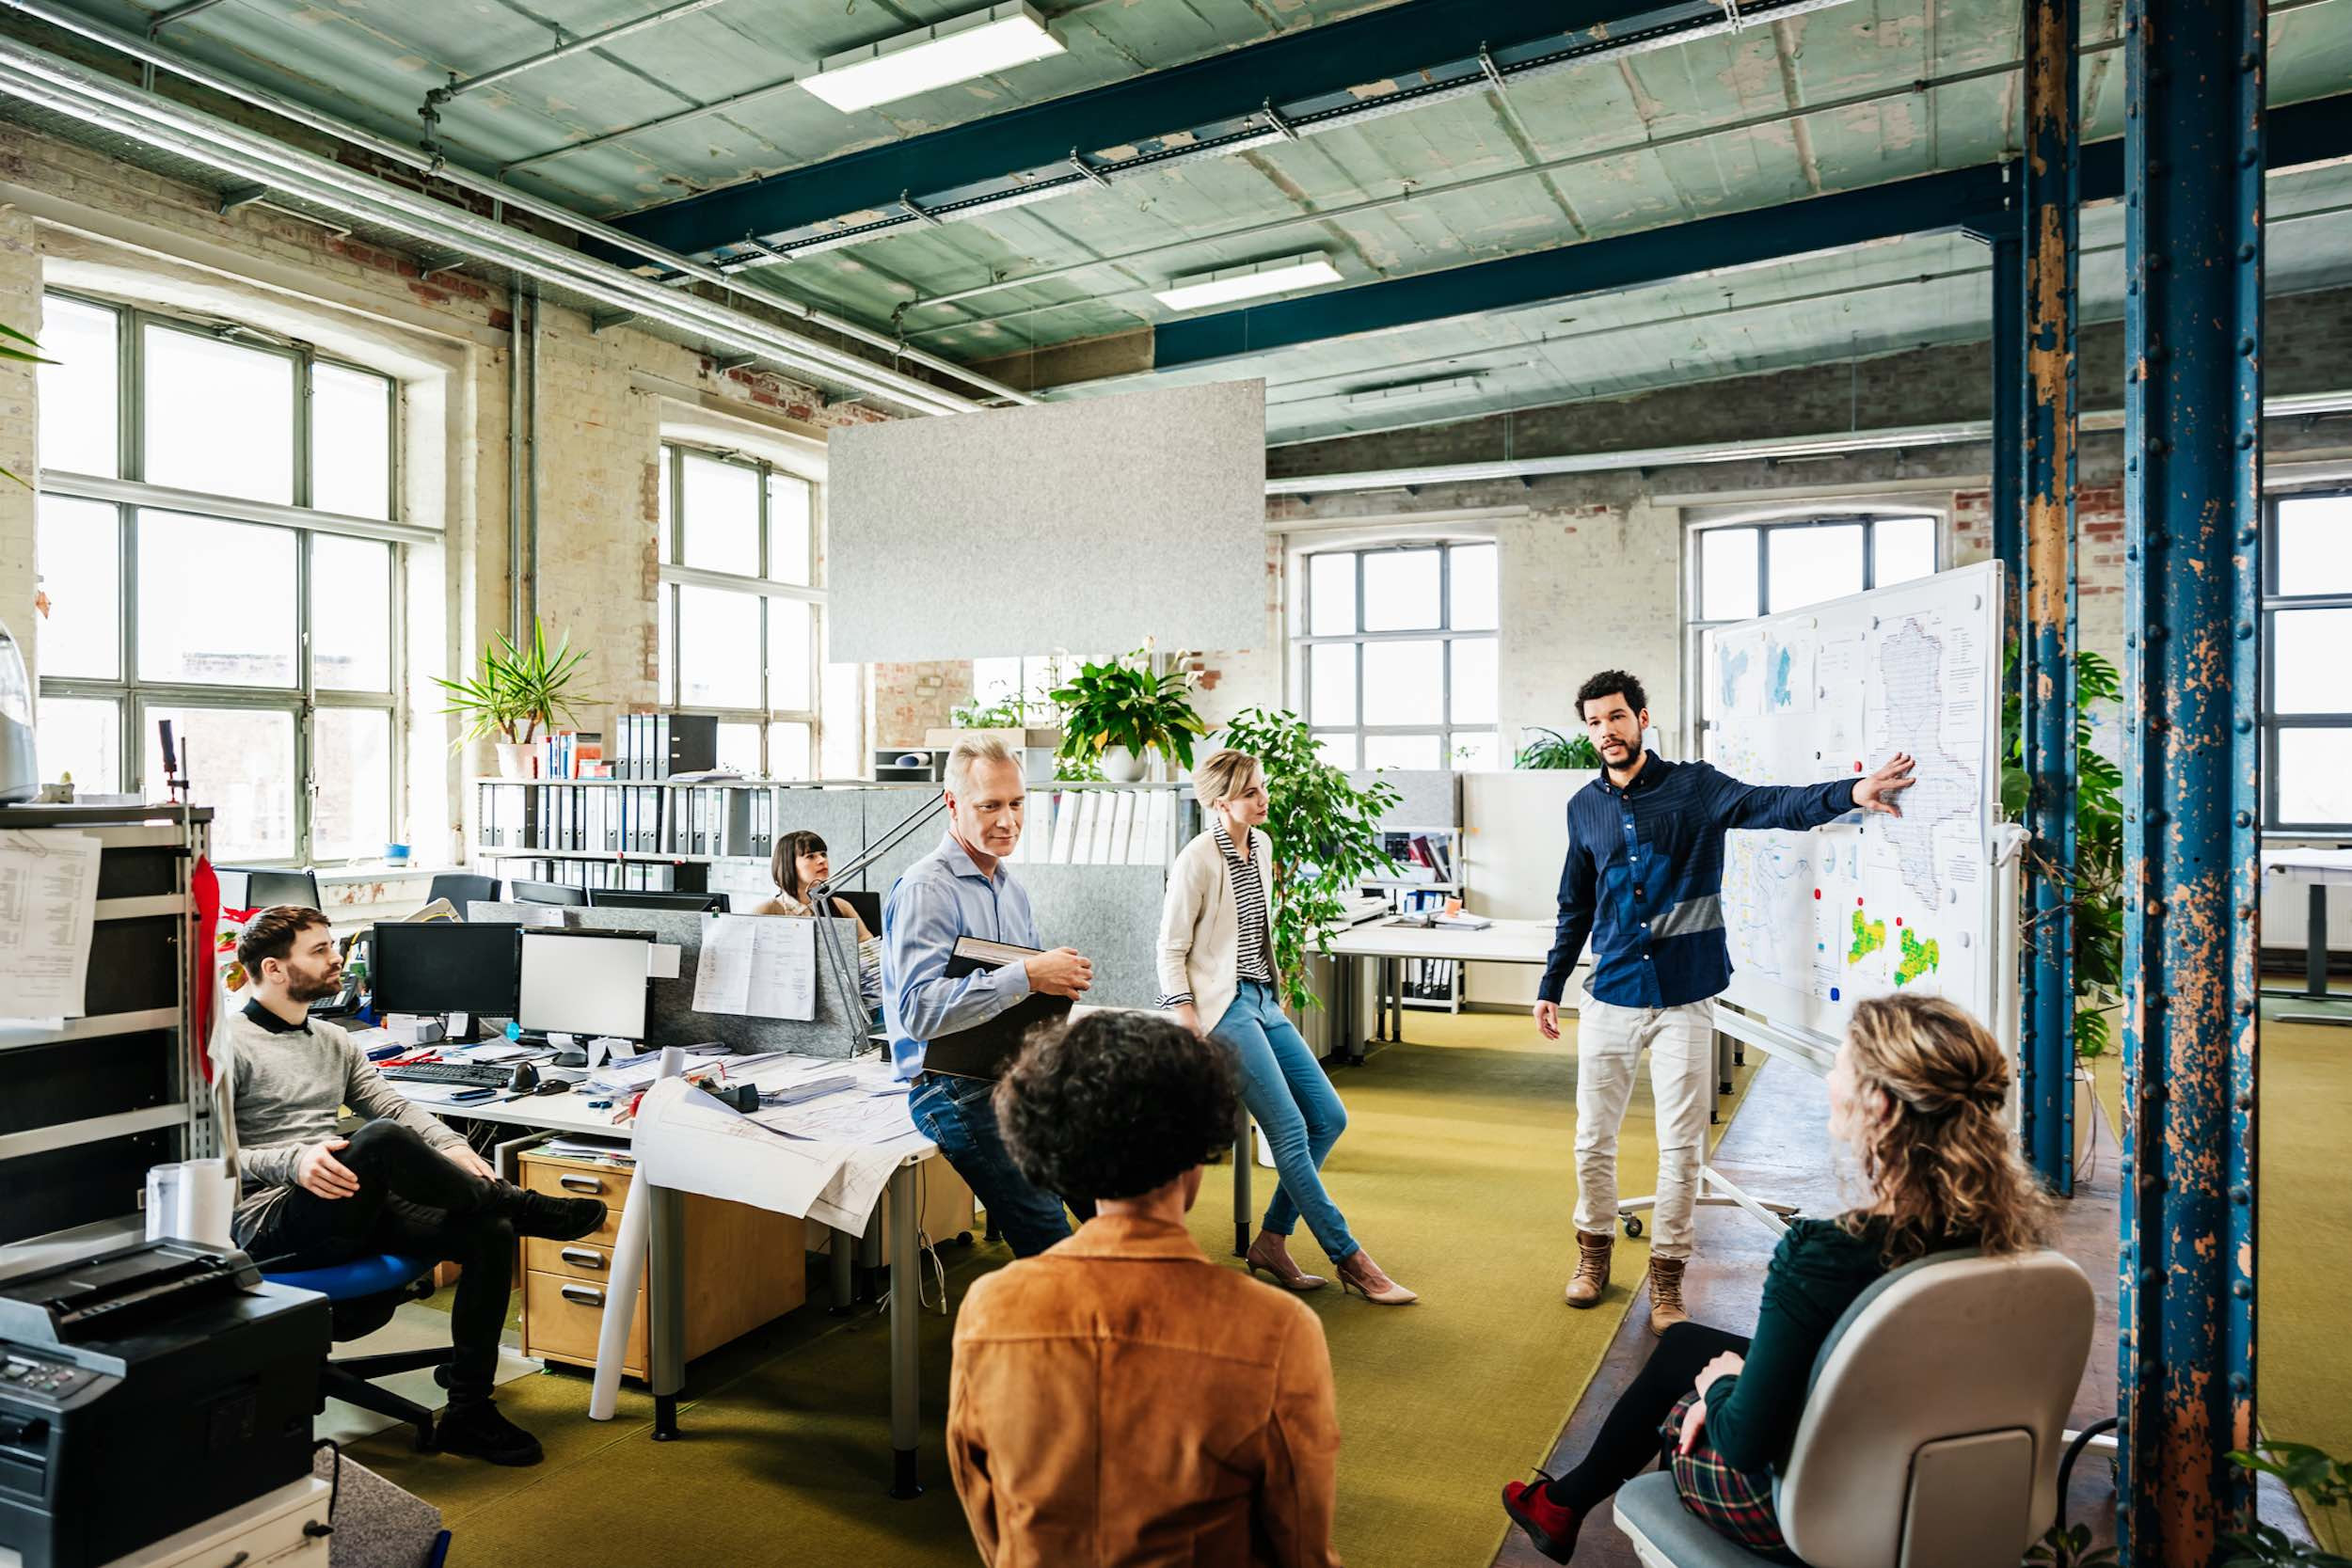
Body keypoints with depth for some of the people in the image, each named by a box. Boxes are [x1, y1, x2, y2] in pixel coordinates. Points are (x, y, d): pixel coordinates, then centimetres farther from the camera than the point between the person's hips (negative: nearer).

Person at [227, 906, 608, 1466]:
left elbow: (394, 1105, 12)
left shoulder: (333, 1041, 19)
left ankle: (468, 1415, -7)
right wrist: (291, 1162, -27)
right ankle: (522, 1206, -14)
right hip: (271, 1225, -7)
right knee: (381, 1139, -36)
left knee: (490, 1232, -15)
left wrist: (450, 1147, -7)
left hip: (355, 1212, 7)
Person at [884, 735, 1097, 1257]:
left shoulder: (1011, 889, 16)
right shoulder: (925, 890, -12)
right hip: (958, 1091, -8)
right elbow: (917, 1010, -23)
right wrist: (1026, 976, -26)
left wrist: (1059, 982, -1)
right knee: (1052, 1250, -13)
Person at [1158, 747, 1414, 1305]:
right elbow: (1172, 951, -10)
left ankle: (1271, 1242, 13)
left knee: (1329, 1118, 4)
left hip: (1264, 1000, 9)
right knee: (1290, 1132, -10)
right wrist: (1189, 1028, -16)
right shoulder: (1197, 860, -13)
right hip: (1224, 1006, -8)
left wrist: (1273, 990, 19)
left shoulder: (1261, 846, 9)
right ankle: (1349, 1259, 1)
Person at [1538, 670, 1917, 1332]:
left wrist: (1849, 792, -40)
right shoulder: (1584, 808, 7)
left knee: (1681, 1147, 3)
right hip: (1611, 997, 3)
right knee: (1594, 1138, 10)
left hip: (1682, 1000, -3)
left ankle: (1666, 1274, 20)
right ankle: (1594, 1249, 31)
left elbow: (1773, 806, -21)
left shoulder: (1694, 788, -3)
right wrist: (1550, 986, 18)